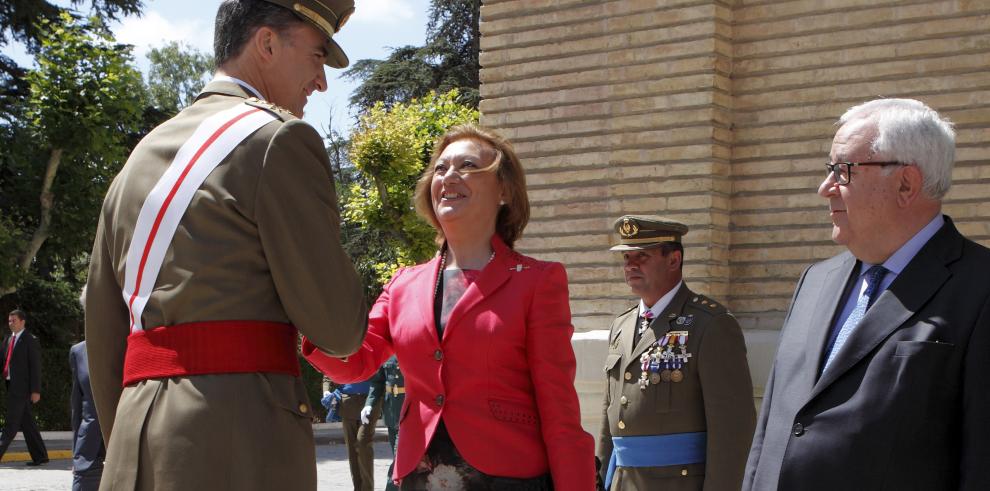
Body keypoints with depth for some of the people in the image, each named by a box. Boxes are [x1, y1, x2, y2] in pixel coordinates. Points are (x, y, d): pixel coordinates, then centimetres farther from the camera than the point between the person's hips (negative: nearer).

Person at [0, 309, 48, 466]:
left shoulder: (31, 341, -5)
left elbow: (35, 366, -9)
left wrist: (36, 390, -14)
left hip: (22, 386, -8)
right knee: (26, 422, 9)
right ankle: (40, 456, 14)